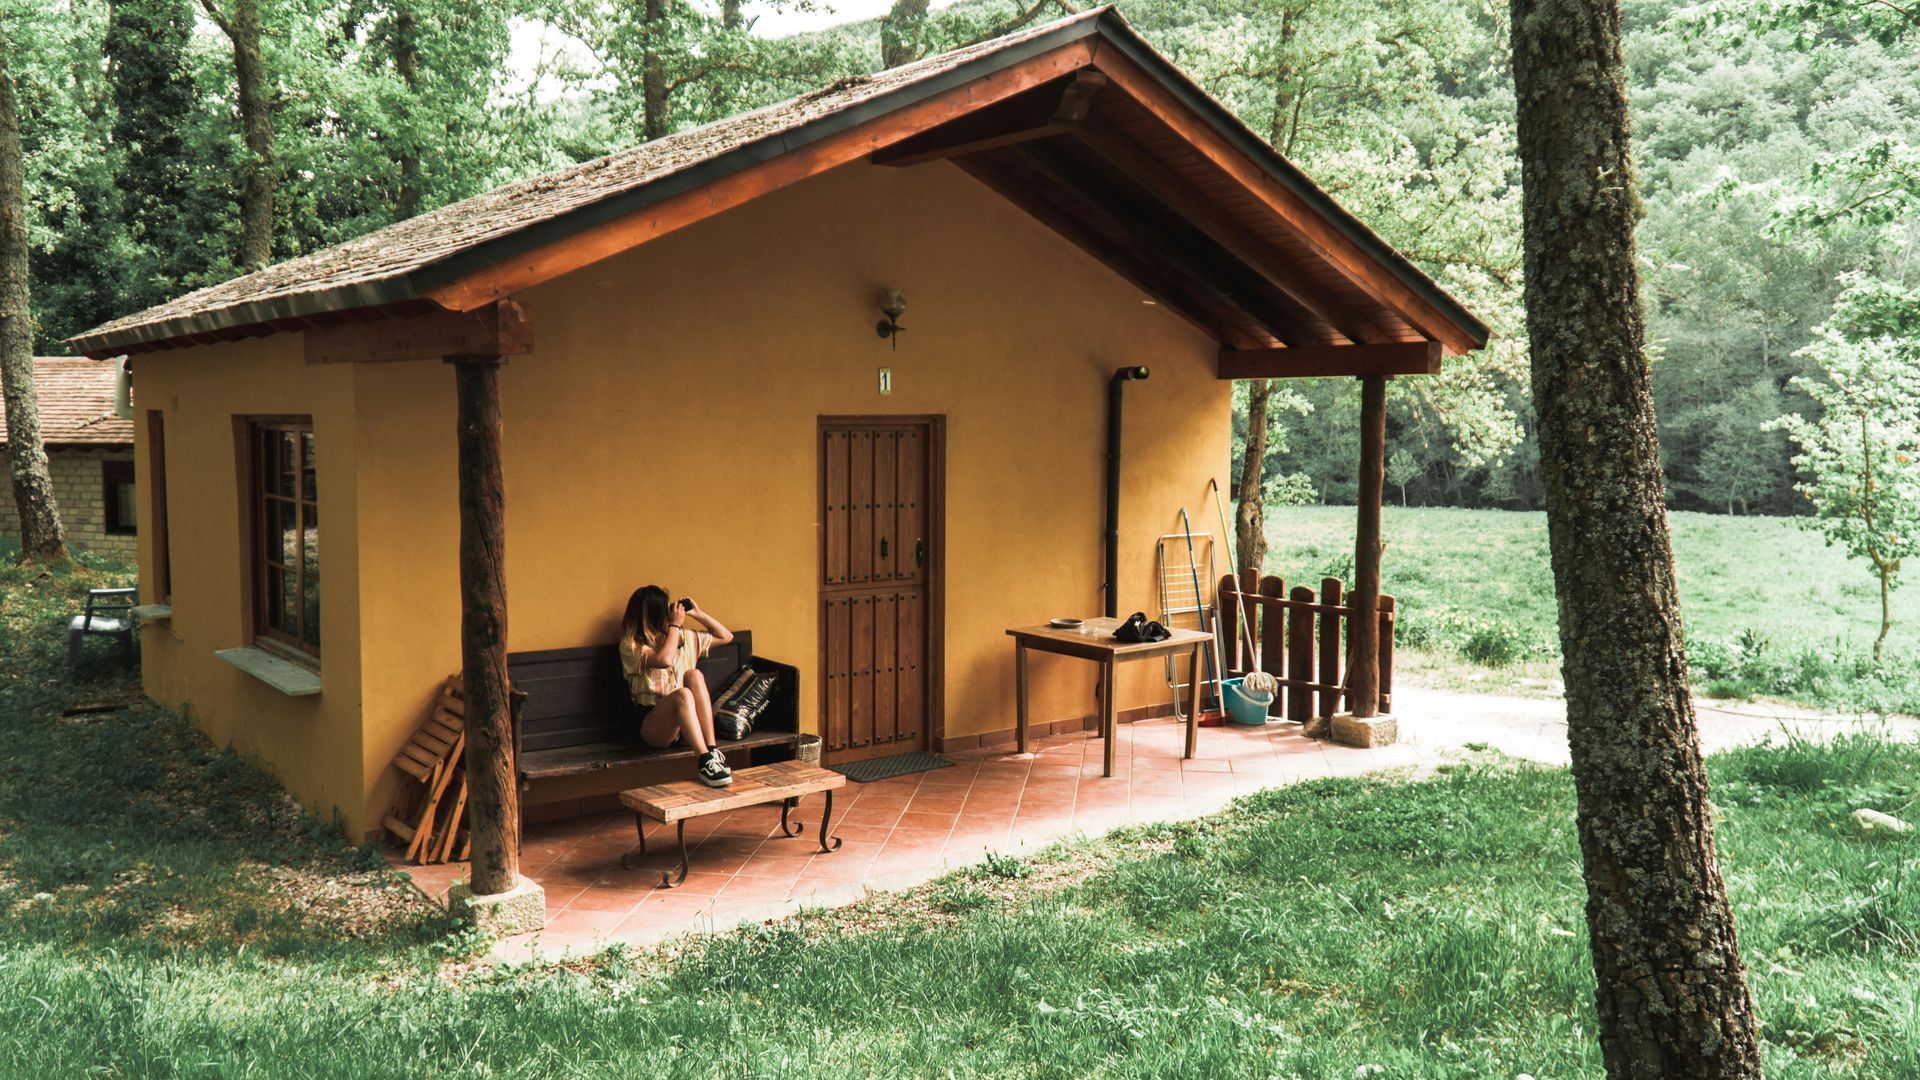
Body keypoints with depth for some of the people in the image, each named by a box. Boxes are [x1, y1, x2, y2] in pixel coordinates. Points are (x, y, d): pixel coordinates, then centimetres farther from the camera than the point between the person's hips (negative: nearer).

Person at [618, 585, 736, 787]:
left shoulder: (685, 637, 16)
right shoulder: (630, 646, -1)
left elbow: (725, 636, 25)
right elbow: (663, 660, -20)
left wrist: (698, 614, 13)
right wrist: (675, 625, -9)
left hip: (687, 721, 5)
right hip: (652, 725, -5)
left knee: (694, 675, -25)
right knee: (683, 694, -35)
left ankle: (713, 750, -35)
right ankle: (706, 761, -47)